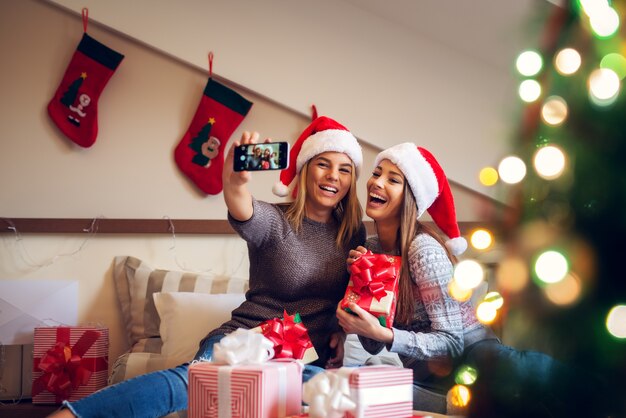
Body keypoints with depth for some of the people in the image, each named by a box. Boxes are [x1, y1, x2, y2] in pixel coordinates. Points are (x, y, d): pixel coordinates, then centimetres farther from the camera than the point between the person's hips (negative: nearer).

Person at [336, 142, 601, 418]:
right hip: (426, 379, 6)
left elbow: (451, 342, -15)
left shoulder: (423, 248, -11)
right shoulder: (369, 248, 9)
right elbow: (373, 346, 10)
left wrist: (383, 335, -27)